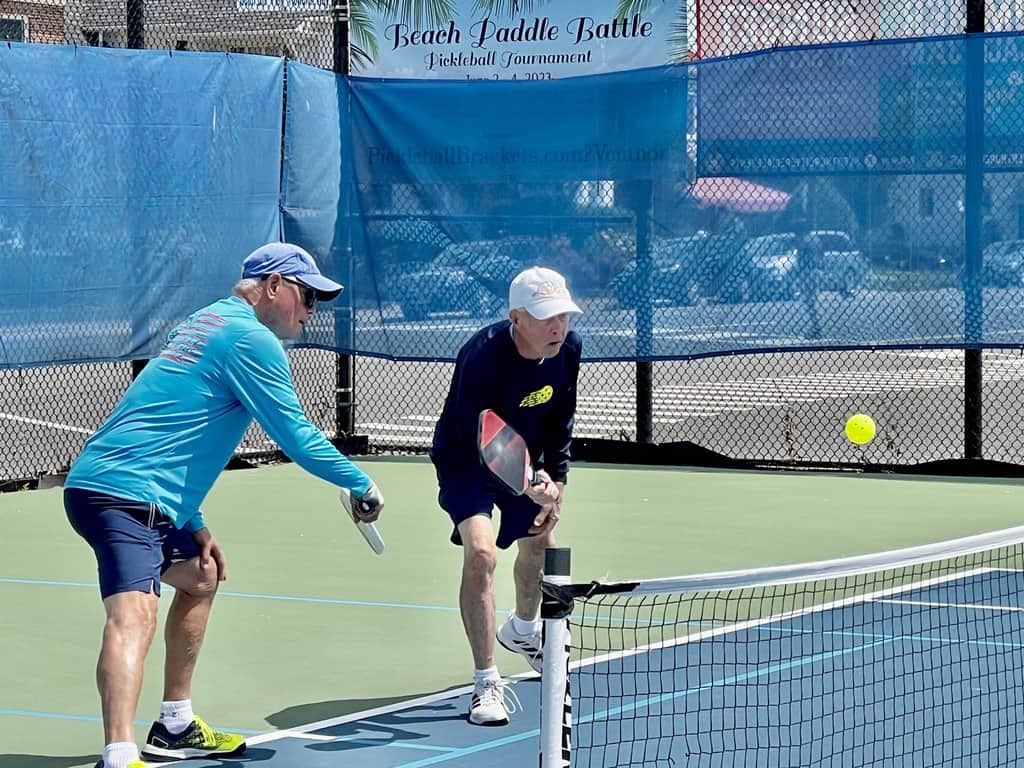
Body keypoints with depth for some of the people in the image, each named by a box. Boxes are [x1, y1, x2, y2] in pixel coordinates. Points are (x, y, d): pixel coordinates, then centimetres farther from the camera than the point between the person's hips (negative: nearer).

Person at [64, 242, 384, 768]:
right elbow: (297, 439, -9)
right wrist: (363, 486, 6)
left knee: (201, 577, 28)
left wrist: (194, 527, 24)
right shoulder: (253, 339, -7)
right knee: (134, 615, -26)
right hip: (123, 494, -11)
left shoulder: (208, 323, 23)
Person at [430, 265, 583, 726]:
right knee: (481, 552, -26)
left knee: (540, 543, 22)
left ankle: (522, 632, 56)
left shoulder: (569, 349, -16)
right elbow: (475, 443, -37)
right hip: (468, 461, -7)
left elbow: (559, 422, 0)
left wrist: (556, 484, 1)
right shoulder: (482, 357, -37)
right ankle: (486, 683, -19)